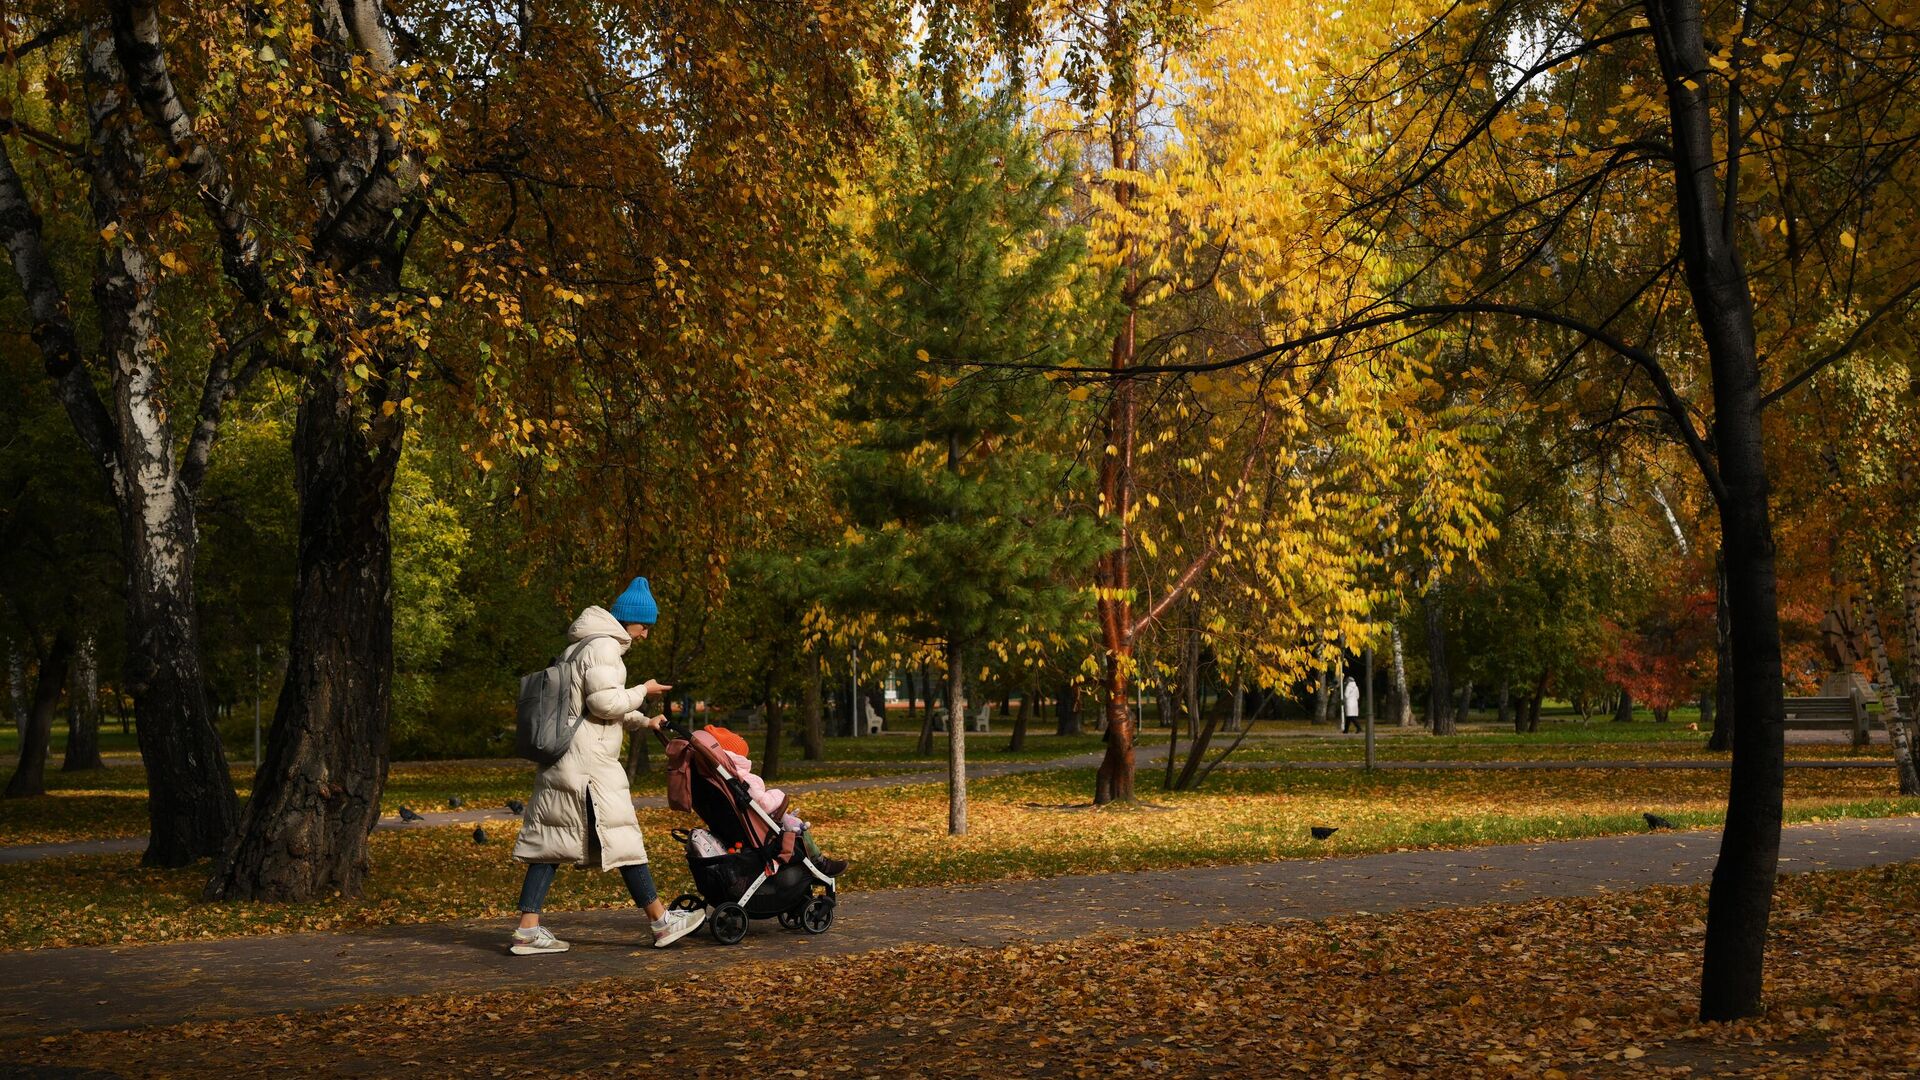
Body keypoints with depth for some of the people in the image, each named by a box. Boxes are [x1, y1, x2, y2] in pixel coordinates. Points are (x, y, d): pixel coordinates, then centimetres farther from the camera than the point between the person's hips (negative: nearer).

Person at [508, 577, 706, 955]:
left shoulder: (581, 647, 22)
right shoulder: (604, 647, -11)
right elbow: (605, 703, -20)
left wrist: (642, 722, 15)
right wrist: (643, 692, -5)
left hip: (562, 763, 10)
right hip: (589, 764, -10)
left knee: (549, 840, 5)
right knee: (622, 837, -3)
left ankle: (527, 931, 2)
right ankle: (662, 922, 5)